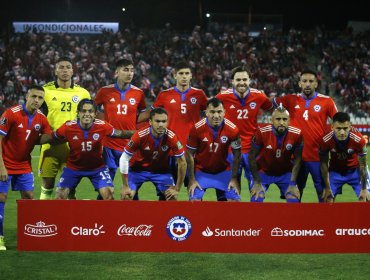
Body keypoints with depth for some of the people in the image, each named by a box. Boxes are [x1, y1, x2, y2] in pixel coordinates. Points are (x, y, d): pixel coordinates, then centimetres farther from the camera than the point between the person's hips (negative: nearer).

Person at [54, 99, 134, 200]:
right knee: (60, 195, -6)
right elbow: (53, 139, -6)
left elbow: (119, 134, -6)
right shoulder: (68, 127, -22)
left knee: (108, 195, -13)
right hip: (73, 167, 0)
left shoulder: (102, 126, -21)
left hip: (97, 168, 0)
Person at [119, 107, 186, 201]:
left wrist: (177, 189, -12)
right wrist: (125, 186, -17)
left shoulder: (171, 137, -27)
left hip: (161, 170, 1)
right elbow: (124, 159, -20)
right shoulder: (140, 136, -31)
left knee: (172, 196, -13)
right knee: (126, 196, -14)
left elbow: (182, 162, -15)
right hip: (138, 168, -1)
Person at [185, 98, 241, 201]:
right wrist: (192, 180, -10)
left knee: (235, 199, -9)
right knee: (194, 199, -17)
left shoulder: (232, 129, -18)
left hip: (223, 171, 1)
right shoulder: (197, 129, -21)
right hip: (201, 171, -1)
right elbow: (190, 154, -10)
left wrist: (234, 178, -6)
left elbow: (237, 154, -4)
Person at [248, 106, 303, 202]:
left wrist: (293, 184, -13)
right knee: (256, 199, -19)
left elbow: (297, 159, -8)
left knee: (294, 200, -13)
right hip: (263, 172, -2)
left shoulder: (296, 134, -20)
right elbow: (252, 157, -15)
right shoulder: (262, 132, -25)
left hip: (285, 172, 2)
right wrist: (257, 182, -16)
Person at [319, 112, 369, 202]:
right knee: (328, 198, -6)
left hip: (354, 170, -1)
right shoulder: (325, 140, -31)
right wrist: (327, 187, -10)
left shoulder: (358, 140, -34)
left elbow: (362, 165, -20)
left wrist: (364, 189, -14)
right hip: (335, 171, 1)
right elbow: (324, 164, -14)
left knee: (365, 199, -9)